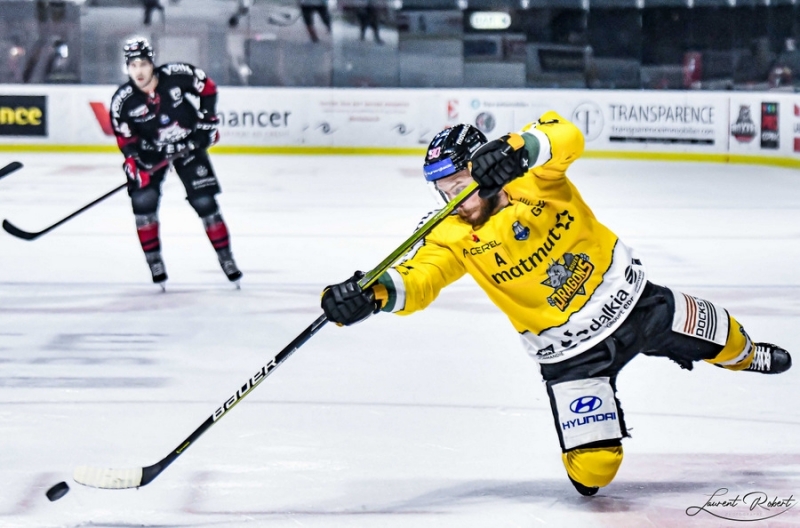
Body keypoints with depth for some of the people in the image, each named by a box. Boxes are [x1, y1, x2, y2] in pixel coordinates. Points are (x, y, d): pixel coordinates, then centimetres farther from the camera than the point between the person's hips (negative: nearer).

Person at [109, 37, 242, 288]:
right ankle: (154, 260, 1)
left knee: (204, 202, -5)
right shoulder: (122, 101, -20)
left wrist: (207, 120, -5)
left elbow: (208, 88, -4)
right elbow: (125, 139, -12)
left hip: (188, 144, -1)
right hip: (150, 151, 1)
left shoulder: (177, 75, -22)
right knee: (143, 200, -16)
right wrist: (134, 165, -26)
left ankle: (225, 257, 9)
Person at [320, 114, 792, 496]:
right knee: (591, 470, -8)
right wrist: (373, 294, -45)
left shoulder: (532, 177, -19)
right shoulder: (456, 239, -13)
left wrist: (517, 148, -56)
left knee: (710, 335, 19)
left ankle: (748, 355, 57)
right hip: (570, 351, 0)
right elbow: (417, 279, -25)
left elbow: (566, 137, -38)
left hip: (628, 297, 0)